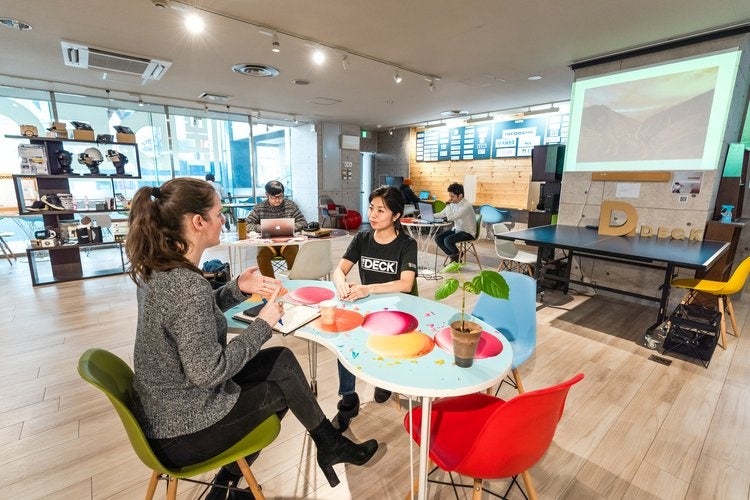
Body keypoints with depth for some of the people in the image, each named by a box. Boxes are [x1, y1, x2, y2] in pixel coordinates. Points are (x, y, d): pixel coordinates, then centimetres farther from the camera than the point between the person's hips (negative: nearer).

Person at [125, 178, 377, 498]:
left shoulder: (158, 267, -3)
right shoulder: (187, 286, -32)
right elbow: (208, 372, -28)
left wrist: (238, 288, -3)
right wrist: (263, 323, -19)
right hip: (182, 432, -8)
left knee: (282, 360, 10)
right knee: (285, 382, 7)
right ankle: (332, 447, 34)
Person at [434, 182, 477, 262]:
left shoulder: (466, 206, -24)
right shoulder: (453, 204, 0)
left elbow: (450, 218, -32)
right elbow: (441, 214, 9)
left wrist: (448, 205, -20)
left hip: (467, 232, -8)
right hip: (456, 229, 8)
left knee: (447, 240, -27)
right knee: (438, 238, -6)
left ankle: (457, 255, 5)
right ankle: (453, 256, 10)